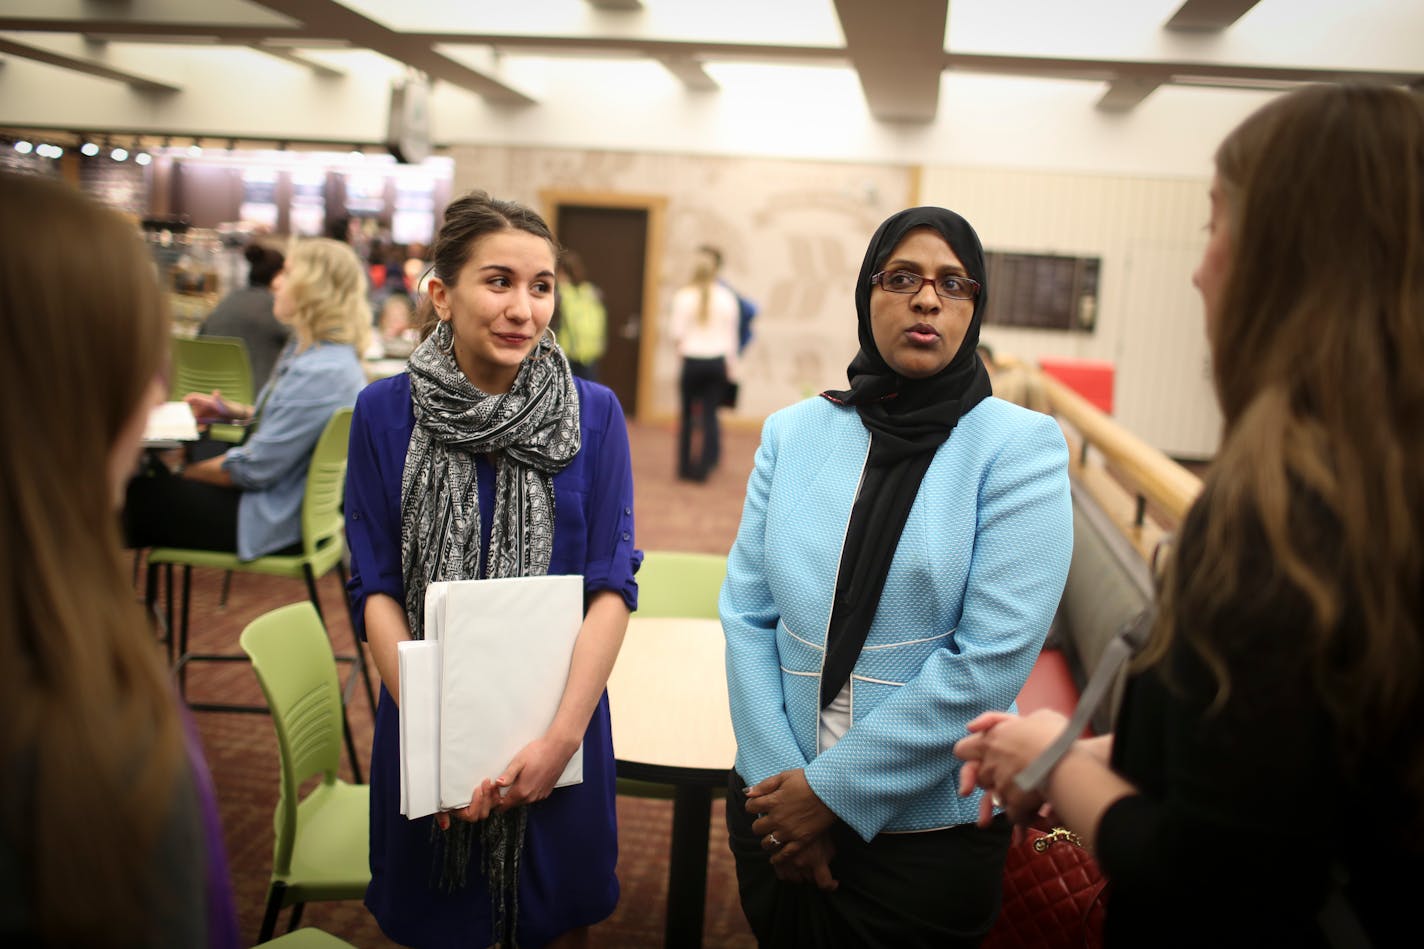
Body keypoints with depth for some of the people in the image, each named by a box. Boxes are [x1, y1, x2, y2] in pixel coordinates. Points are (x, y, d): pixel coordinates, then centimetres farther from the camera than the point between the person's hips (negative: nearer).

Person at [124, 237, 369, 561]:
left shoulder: (319, 373, -26)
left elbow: (253, 468, -22)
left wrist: (184, 473, -7)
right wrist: (234, 411, 11)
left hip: (278, 521, -10)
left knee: (138, 495, -3)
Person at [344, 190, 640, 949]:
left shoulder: (593, 414, -7)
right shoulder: (384, 413, -7)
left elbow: (613, 587, -8)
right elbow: (375, 587, -6)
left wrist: (564, 732, -17)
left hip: (558, 723, 0)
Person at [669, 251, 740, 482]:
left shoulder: (683, 297, -5)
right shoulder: (727, 298, 1)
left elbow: (677, 333, -5)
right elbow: (731, 335, 4)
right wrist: (732, 366, 12)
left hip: (692, 361, -1)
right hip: (718, 361, 1)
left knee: (688, 413, 10)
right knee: (710, 414, 5)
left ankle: (685, 466, 16)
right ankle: (704, 466, 2)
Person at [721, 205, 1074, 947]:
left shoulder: (1019, 447, -9)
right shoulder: (795, 432, 1)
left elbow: (992, 658, -17)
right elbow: (746, 613, -2)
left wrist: (835, 790, -16)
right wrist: (780, 777, -12)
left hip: (927, 827, -3)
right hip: (777, 805, 3)